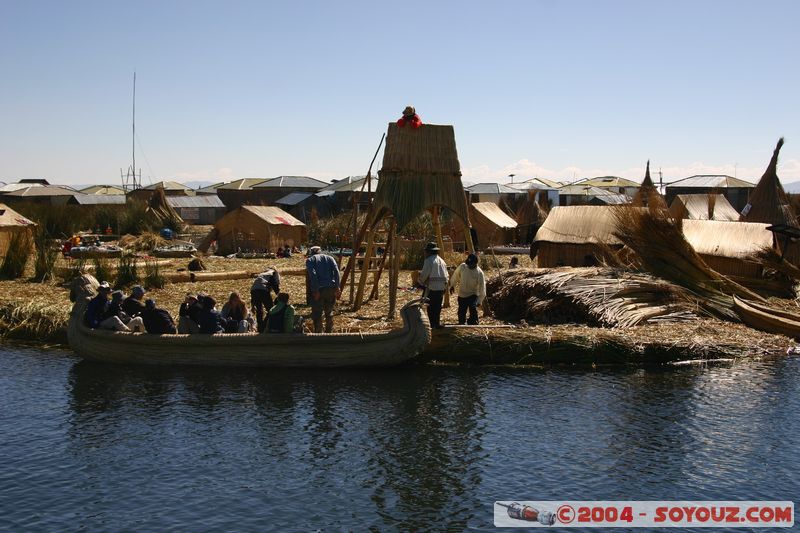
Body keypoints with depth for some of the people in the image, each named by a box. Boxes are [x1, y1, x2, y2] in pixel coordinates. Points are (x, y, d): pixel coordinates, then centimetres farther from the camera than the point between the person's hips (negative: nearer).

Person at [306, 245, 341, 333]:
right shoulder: (329, 258, 18)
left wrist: (316, 290, -12)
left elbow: (312, 274, -9)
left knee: (317, 314, 5)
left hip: (318, 289, -4)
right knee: (329, 313, 18)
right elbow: (336, 271, 1)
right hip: (331, 288, 4)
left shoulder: (310, 260, 9)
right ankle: (329, 332, 25)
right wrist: (337, 287, -4)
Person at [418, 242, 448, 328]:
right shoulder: (442, 261, 15)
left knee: (431, 308, -2)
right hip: (442, 287, 7)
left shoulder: (429, 260, -9)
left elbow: (424, 275, -10)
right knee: (438, 306, 15)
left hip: (432, 287, -7)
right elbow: (446, 275, 15)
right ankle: (437, 323, 18)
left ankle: (432, 324, -4)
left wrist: (421, 281, 9)